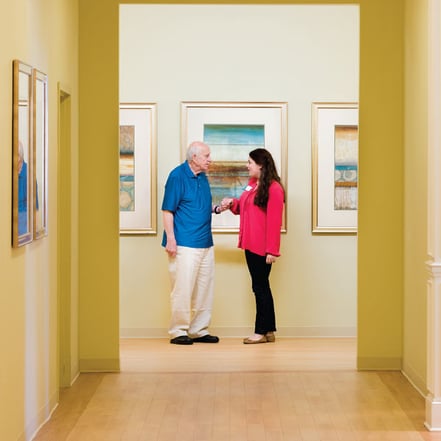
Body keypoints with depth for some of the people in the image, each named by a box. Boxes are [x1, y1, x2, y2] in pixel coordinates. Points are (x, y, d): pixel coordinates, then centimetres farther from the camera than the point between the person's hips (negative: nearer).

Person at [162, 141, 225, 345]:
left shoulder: (202, 177, 14)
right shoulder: (177, 176, -9)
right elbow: (167, 210, -11)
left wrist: (215, 208, 7)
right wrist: (170, 239, -18)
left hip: (205, 243, 8)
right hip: (184, 243, -8)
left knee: (204, 289, 11)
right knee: (183, 288, -6)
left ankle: (199, 330, 19)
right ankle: (178, 332, 5)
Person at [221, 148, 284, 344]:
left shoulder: (273, 188, -14)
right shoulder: (252, 183, 13)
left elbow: (274, 221, -17)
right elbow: (244, 207, 26)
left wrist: (272, 250, -19)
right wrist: (232, 203, 4)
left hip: (262, 247, -9)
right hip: (251, 245, 9)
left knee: (261, 287, -2)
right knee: (260, 287, 12)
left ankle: (262, 332, 5)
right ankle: (269, 331, 18)